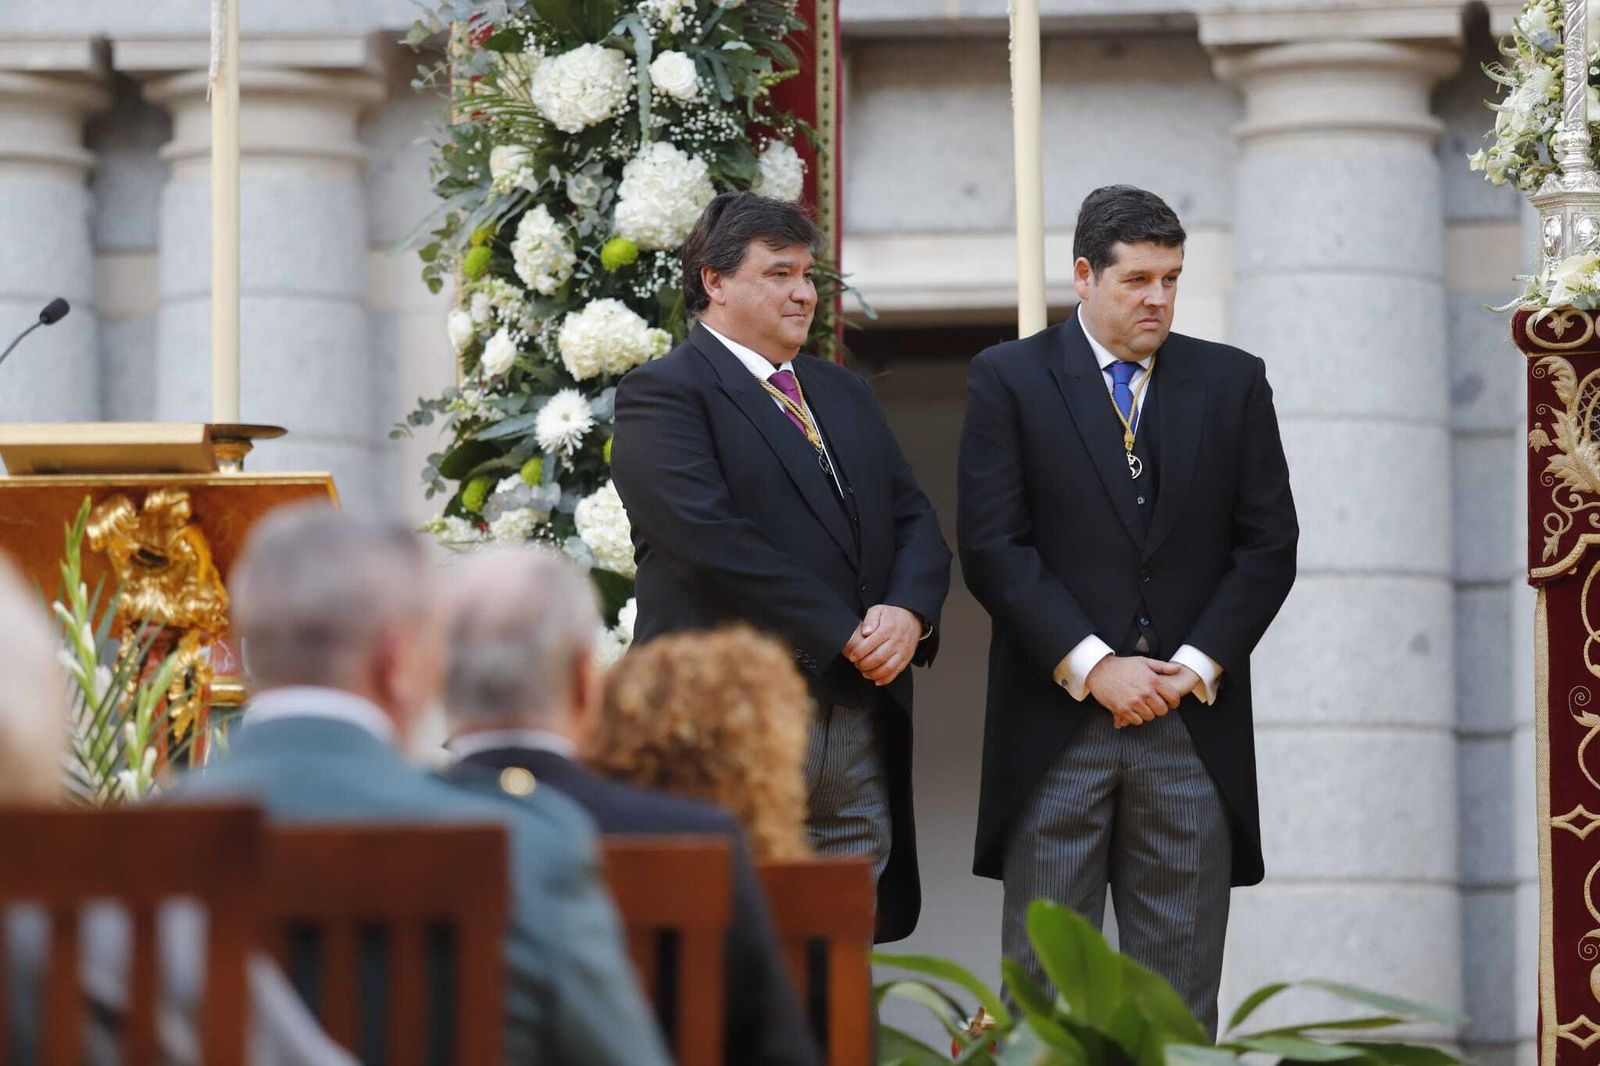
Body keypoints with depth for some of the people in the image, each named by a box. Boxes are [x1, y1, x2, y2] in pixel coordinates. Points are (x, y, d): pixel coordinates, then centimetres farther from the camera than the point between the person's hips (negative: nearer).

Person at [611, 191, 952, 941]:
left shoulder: (844, 394, 23)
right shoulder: (663, 395, -3)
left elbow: (914, 520, 17)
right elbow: (713, 540, -16)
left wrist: (909, 611, -6)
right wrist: (845, 636, -16)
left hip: (860, 713, 7)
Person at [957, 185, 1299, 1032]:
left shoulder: (1231, 382, 11)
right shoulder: (1008, 380, 4)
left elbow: (1268, 544, 7)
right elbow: (992, 546, -4)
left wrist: (1194, 668, -5)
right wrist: (1092, 667, -11)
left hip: (1193, 723, 2)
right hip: (1059, 726, -2)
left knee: (1180, 989, 1)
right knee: (1044, 982, -2)